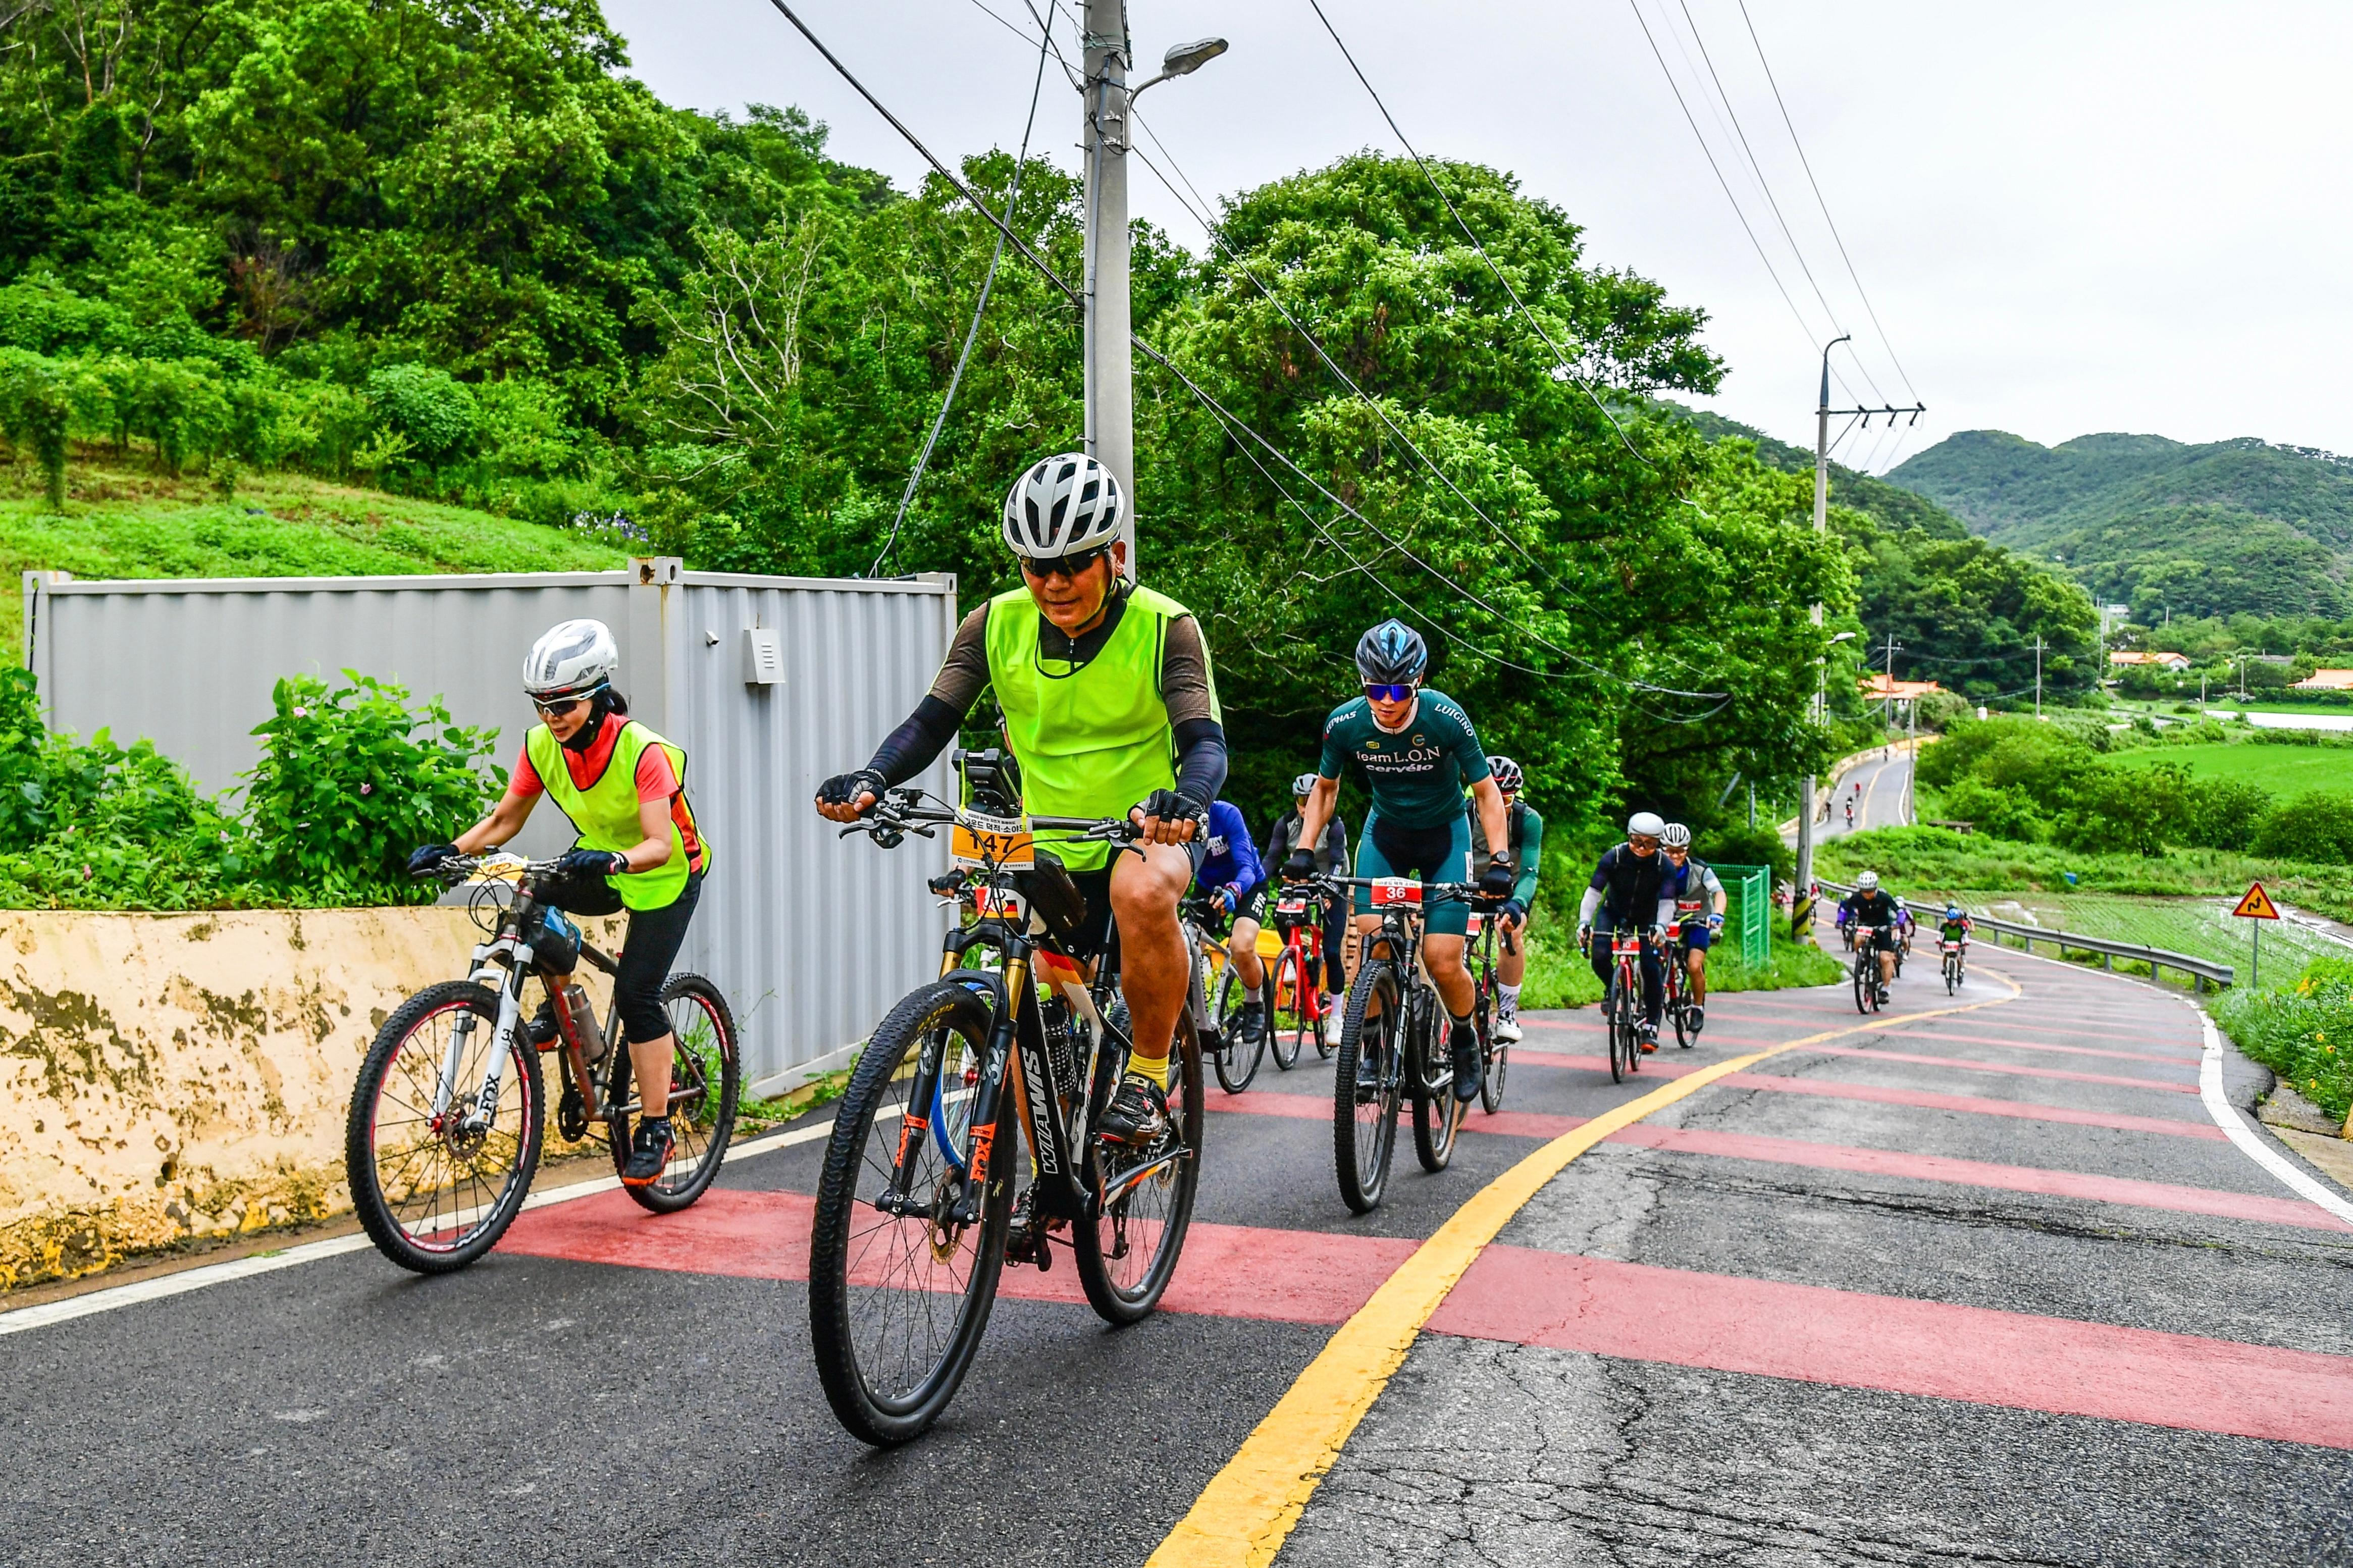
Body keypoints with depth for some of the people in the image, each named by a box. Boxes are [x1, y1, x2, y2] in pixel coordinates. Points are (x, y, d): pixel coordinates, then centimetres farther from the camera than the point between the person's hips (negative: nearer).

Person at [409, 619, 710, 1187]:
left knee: (636, 993, -15)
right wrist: (450, 850, -21)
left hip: (666, 876, -6)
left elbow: (660, 844, -35)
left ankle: (655, 1128, -2)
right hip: (599, 867, 6)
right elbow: (506, 819, -5)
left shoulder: (642, 750, -29)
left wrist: (612, 861, -54)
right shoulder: (542, 745, -13)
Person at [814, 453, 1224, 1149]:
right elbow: (932, 720, -11)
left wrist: (1183, 800, -49)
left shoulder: (1164, 627, -16)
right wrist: (870, 781, -32)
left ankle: (1148, 1078, -18)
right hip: (1049, 845, 4)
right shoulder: (998, 625, -6)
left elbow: (1205, 740, -26)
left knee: (1142, 892, -38)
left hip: (1150, 829, -4)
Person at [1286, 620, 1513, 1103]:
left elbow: (1486, 792, -14)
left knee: (1443, 964, -11)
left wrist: (1499, 861, -24)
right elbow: (1325, 788, 0)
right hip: (1385, 831, 2)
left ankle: (1464, 1039, 19)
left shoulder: (1446, 718, -25)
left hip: (1445, 833, -2)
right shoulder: (1345, 724, -19)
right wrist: (1303, 850, -11)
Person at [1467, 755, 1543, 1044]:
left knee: (1512, 931, -29)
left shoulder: (1528, 820, -27)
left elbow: (1530, 873, -34)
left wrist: (1516, 905, -54)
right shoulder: (1461, 816, -26)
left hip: (1512, 888, -1)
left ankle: (1508, 1013, -17)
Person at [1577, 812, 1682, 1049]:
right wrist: (1584, 922, -44)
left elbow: (1667, 901, -29)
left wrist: (1660, 926, -50)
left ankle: (1651, 1027, -4)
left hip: (1646, 920, 0)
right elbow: (1593, 892, -29)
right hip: (1613, 914, 0)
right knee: (1599, 956, -24)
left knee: (1651, 967, -17)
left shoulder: (1664, 866, -22)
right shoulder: (1613, 857, -24)